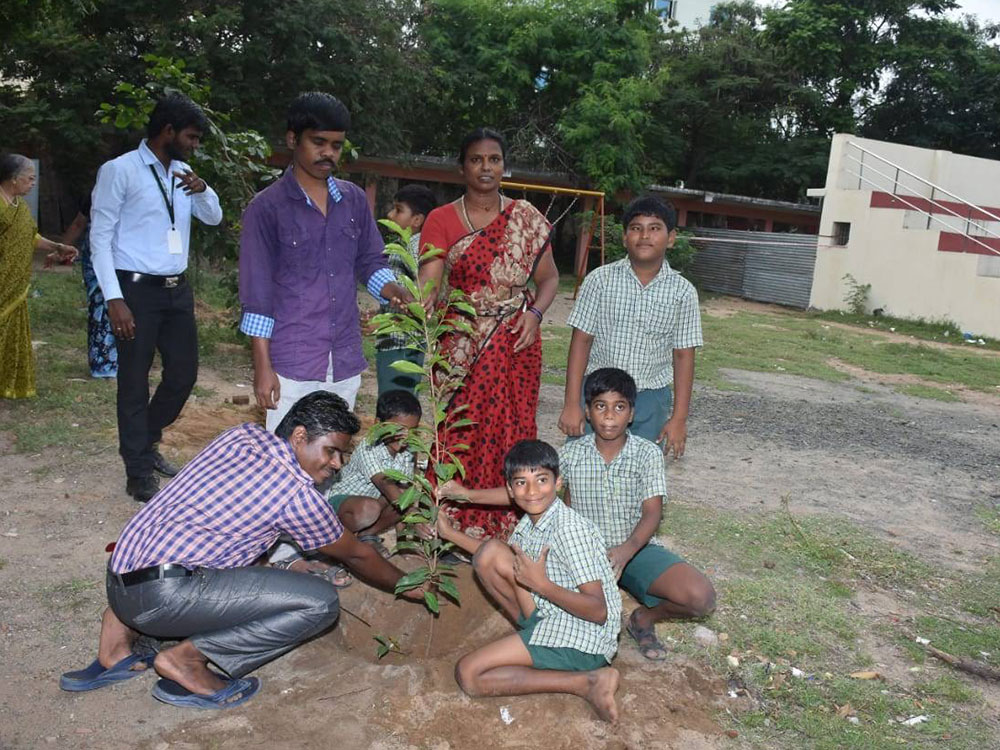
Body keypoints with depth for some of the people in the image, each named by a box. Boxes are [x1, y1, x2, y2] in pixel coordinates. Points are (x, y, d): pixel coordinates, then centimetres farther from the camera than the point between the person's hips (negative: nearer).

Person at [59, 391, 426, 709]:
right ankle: (187, 659, -6)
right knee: (321, 603, -11)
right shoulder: (297, 492, -8)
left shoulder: (242, 435, 11)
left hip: (118, 577, 9)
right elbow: (355, 555, 7)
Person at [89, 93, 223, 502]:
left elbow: (213, 217, 14)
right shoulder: (120, 170, -9)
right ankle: (139, 472, 15)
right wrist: (114, 299, -17)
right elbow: (100, 237, -10)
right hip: (137, 289, -7)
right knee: (135, 383, 3)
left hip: (177, 289, 7)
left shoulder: (182, 172, 11)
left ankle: (146, 442, 36)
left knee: (184, 372, 12)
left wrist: (202, 189, -8)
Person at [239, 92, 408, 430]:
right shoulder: (267, 207, -6)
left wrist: (395, 291, -8)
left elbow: (371, 262, 14)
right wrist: (263, 367, -10)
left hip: (345, 364, 5)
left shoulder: (354, 199, 9)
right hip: (292, 366, -4)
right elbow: (257, 293, -7)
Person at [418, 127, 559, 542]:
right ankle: (457, 524, 12)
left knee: (513, 429, 0)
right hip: (462, 344, 0)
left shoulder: (525, 217, 6)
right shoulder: (441, 220, 3)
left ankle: (508, 526, 12)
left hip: (515, 341, 1)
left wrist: (535, 312, -8)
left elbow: (548, 277, 11)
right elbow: (429, 282, -9)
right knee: (461, 431, -1)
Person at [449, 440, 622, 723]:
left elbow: (598, 612, -22)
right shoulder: (528, 524, 6)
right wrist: (451, 534, 14)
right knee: (490, 551, -1)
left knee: (468, 674, -14)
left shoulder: (570, 529, -21)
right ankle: (534, 629, 2)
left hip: (580, 641, -8)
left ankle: (586, 682, -14)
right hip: (549, 620, 9)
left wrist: (541, 584, -25)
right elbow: (489, 560, 23)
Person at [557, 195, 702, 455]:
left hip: (650, 398, 1)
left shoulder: (683, 292, -2)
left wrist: (679, 417, -1)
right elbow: (582, 340, -4)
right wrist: (572, 404, -8)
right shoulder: (600, 280, -4)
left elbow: (683, 356, 1)